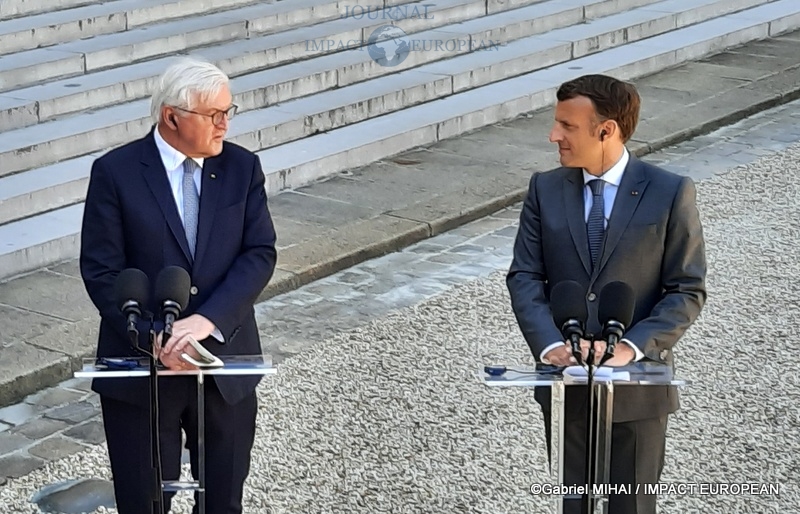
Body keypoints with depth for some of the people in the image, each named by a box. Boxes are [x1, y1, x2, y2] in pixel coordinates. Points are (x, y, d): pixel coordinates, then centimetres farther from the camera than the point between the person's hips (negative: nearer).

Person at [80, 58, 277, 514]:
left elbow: (260, 254, -7)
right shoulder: (116, 173, -8)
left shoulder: (242, 168, 1)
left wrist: (208, 319, -21)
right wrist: (153, 338, -21)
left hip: (226, 361, 3)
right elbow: (102, 272, -10)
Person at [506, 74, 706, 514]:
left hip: (637, 382, -3)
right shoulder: (545, 189, 0)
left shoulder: (670, 194, -9)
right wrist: (549, 343, -19)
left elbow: (687, 291, -9)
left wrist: (631, 347, -22)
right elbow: (524, 277, -2)